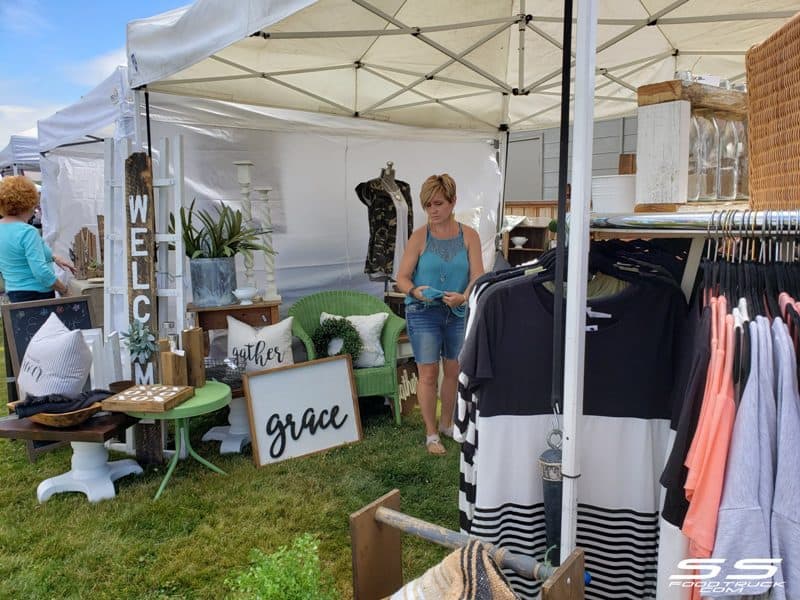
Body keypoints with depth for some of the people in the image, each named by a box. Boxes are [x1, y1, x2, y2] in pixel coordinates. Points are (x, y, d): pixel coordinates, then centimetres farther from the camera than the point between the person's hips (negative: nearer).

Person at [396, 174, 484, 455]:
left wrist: (463, 297, -28)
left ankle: (446, 423, 35)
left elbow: (478, 276, -8)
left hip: (459, 313, 3)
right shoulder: (419, 236, -6)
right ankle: (431, 433, 14)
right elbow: (402, 278, -5)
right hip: (423, 313, -2)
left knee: (454, 371, 14)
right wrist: (415, 291, -27)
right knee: (428, 374, 0)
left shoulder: (469, 236, -2)